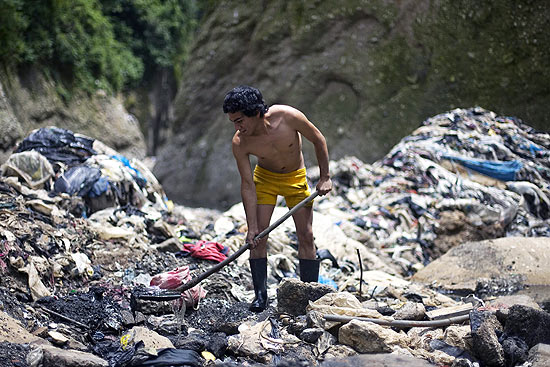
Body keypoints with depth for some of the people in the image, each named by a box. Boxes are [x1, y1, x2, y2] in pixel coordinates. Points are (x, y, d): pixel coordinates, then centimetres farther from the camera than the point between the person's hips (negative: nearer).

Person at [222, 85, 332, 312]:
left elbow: (318, 140, -14)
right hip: (264, 178, 1)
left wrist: (325, 178, -13)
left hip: (296, 178, 0)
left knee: (306, 236, -4)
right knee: (258, 236, -9)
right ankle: (260, 295, 0)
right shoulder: (240, 143, -26)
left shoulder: (287, 117, -32)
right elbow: (247, 185, -18)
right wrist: (252, 227, -20)